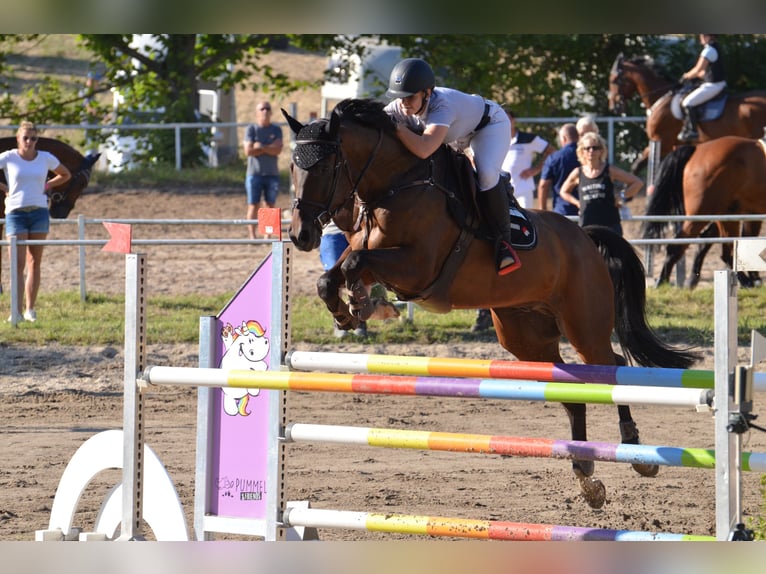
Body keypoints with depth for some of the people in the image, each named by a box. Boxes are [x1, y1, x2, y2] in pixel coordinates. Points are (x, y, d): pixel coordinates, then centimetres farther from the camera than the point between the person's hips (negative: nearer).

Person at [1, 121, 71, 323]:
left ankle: (30, 310, 9)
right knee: (18, 264, -10)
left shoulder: (46, 158, 3)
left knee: (34, 263, 4)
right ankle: (16, 311, -13)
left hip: (39, 213, 3)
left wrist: (47, 185, 4)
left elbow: (66, 175, 18)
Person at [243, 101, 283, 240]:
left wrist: (260, 146, -11)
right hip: (254, 173, -2)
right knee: (253, 206, -4)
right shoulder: (251, 129, 2)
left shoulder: (276, 130, 7)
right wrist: (269, 148, -7)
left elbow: (278, 150, -6)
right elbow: (248, 151, -9)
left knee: (271, 205, 3)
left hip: (272, 174, 2)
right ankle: (252, 236, -4)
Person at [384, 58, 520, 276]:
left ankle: (503, 240, -17)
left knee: (486, 174, -32)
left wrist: (394, 126, -53)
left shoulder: (442, 106, -46)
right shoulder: (401, 108, -25)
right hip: (459, 133, 8)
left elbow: (423, 149, -61)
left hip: (490, 124, -8)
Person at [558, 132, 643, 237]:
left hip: (610, 224, -2)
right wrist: (577, 203, 7)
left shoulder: (610, 171, 0)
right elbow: (564, 192, 23)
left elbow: (637, 183, 2)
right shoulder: (577, 173, 6)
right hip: (586, 226, 2)